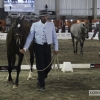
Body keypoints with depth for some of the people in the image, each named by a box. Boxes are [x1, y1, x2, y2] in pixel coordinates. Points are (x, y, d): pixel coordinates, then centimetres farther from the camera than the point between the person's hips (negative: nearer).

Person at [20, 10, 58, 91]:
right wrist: (25, 48, -11)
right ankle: (41, 84, 13)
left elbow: (54, 37, 5)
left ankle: (41, 79, 33)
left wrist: (56, 48, 0)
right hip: (38, 47, -2)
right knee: (40, 66, 0)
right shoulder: (35, 25, -3)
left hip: (47, 46, 2)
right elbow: (30, 37, -3)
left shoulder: (51, 24, 2)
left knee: (48, 66, 5)